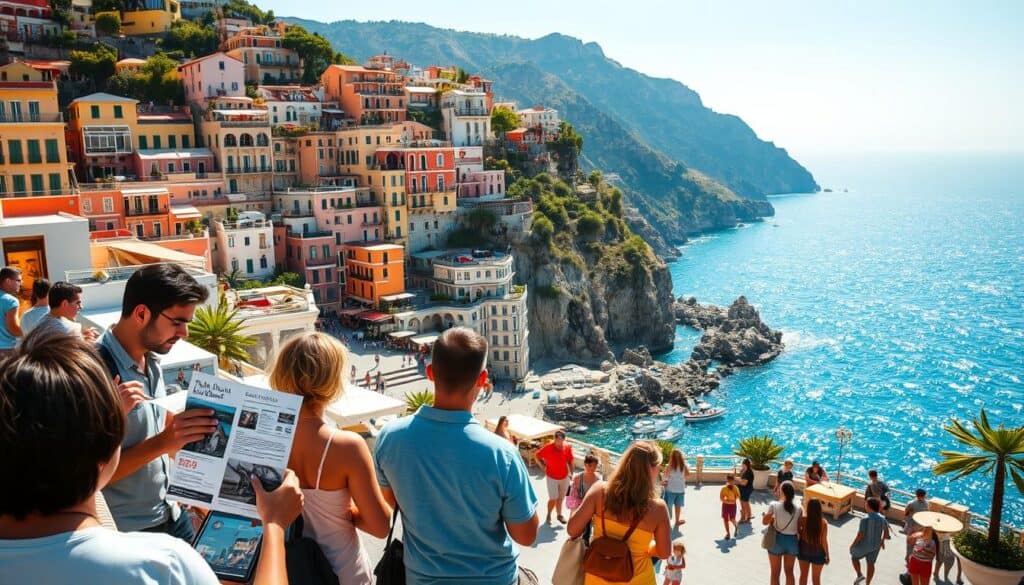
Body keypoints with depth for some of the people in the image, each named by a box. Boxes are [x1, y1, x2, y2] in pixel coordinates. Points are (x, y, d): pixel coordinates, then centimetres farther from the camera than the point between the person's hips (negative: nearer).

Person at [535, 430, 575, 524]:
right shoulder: (548, 448, -20)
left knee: (561, 498, 14)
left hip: (564, 477, 3)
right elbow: (536, 456, -6)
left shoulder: (567, 447, -12)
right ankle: (548, 515, 21)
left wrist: (571, 473, -2)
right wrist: (543, 467, -7)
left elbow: (570, 461, 2)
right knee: (553, 498, -3)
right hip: (551, 477, -3)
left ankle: (559, 515, 33)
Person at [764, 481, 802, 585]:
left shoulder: (774, 505, -16)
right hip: (792, 541, 2)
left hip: (777, 540, -2)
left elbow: (765, 522, -6)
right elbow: (799, 528, -3)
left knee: (775, 573, 13)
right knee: (789, 572, 21)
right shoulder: (798, 508, -9)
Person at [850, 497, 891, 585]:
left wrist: (853, 545, -11)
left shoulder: (865, 519, -27)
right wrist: (882, 541, 25)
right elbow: (886, 532, 6)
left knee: (854, 557, 22)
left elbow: (860, 535, -25)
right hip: (875, 545, 5)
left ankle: (859, 575, 10)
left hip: (863, 545, -5)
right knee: (871, 564, 18)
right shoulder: (882, 518, -8)